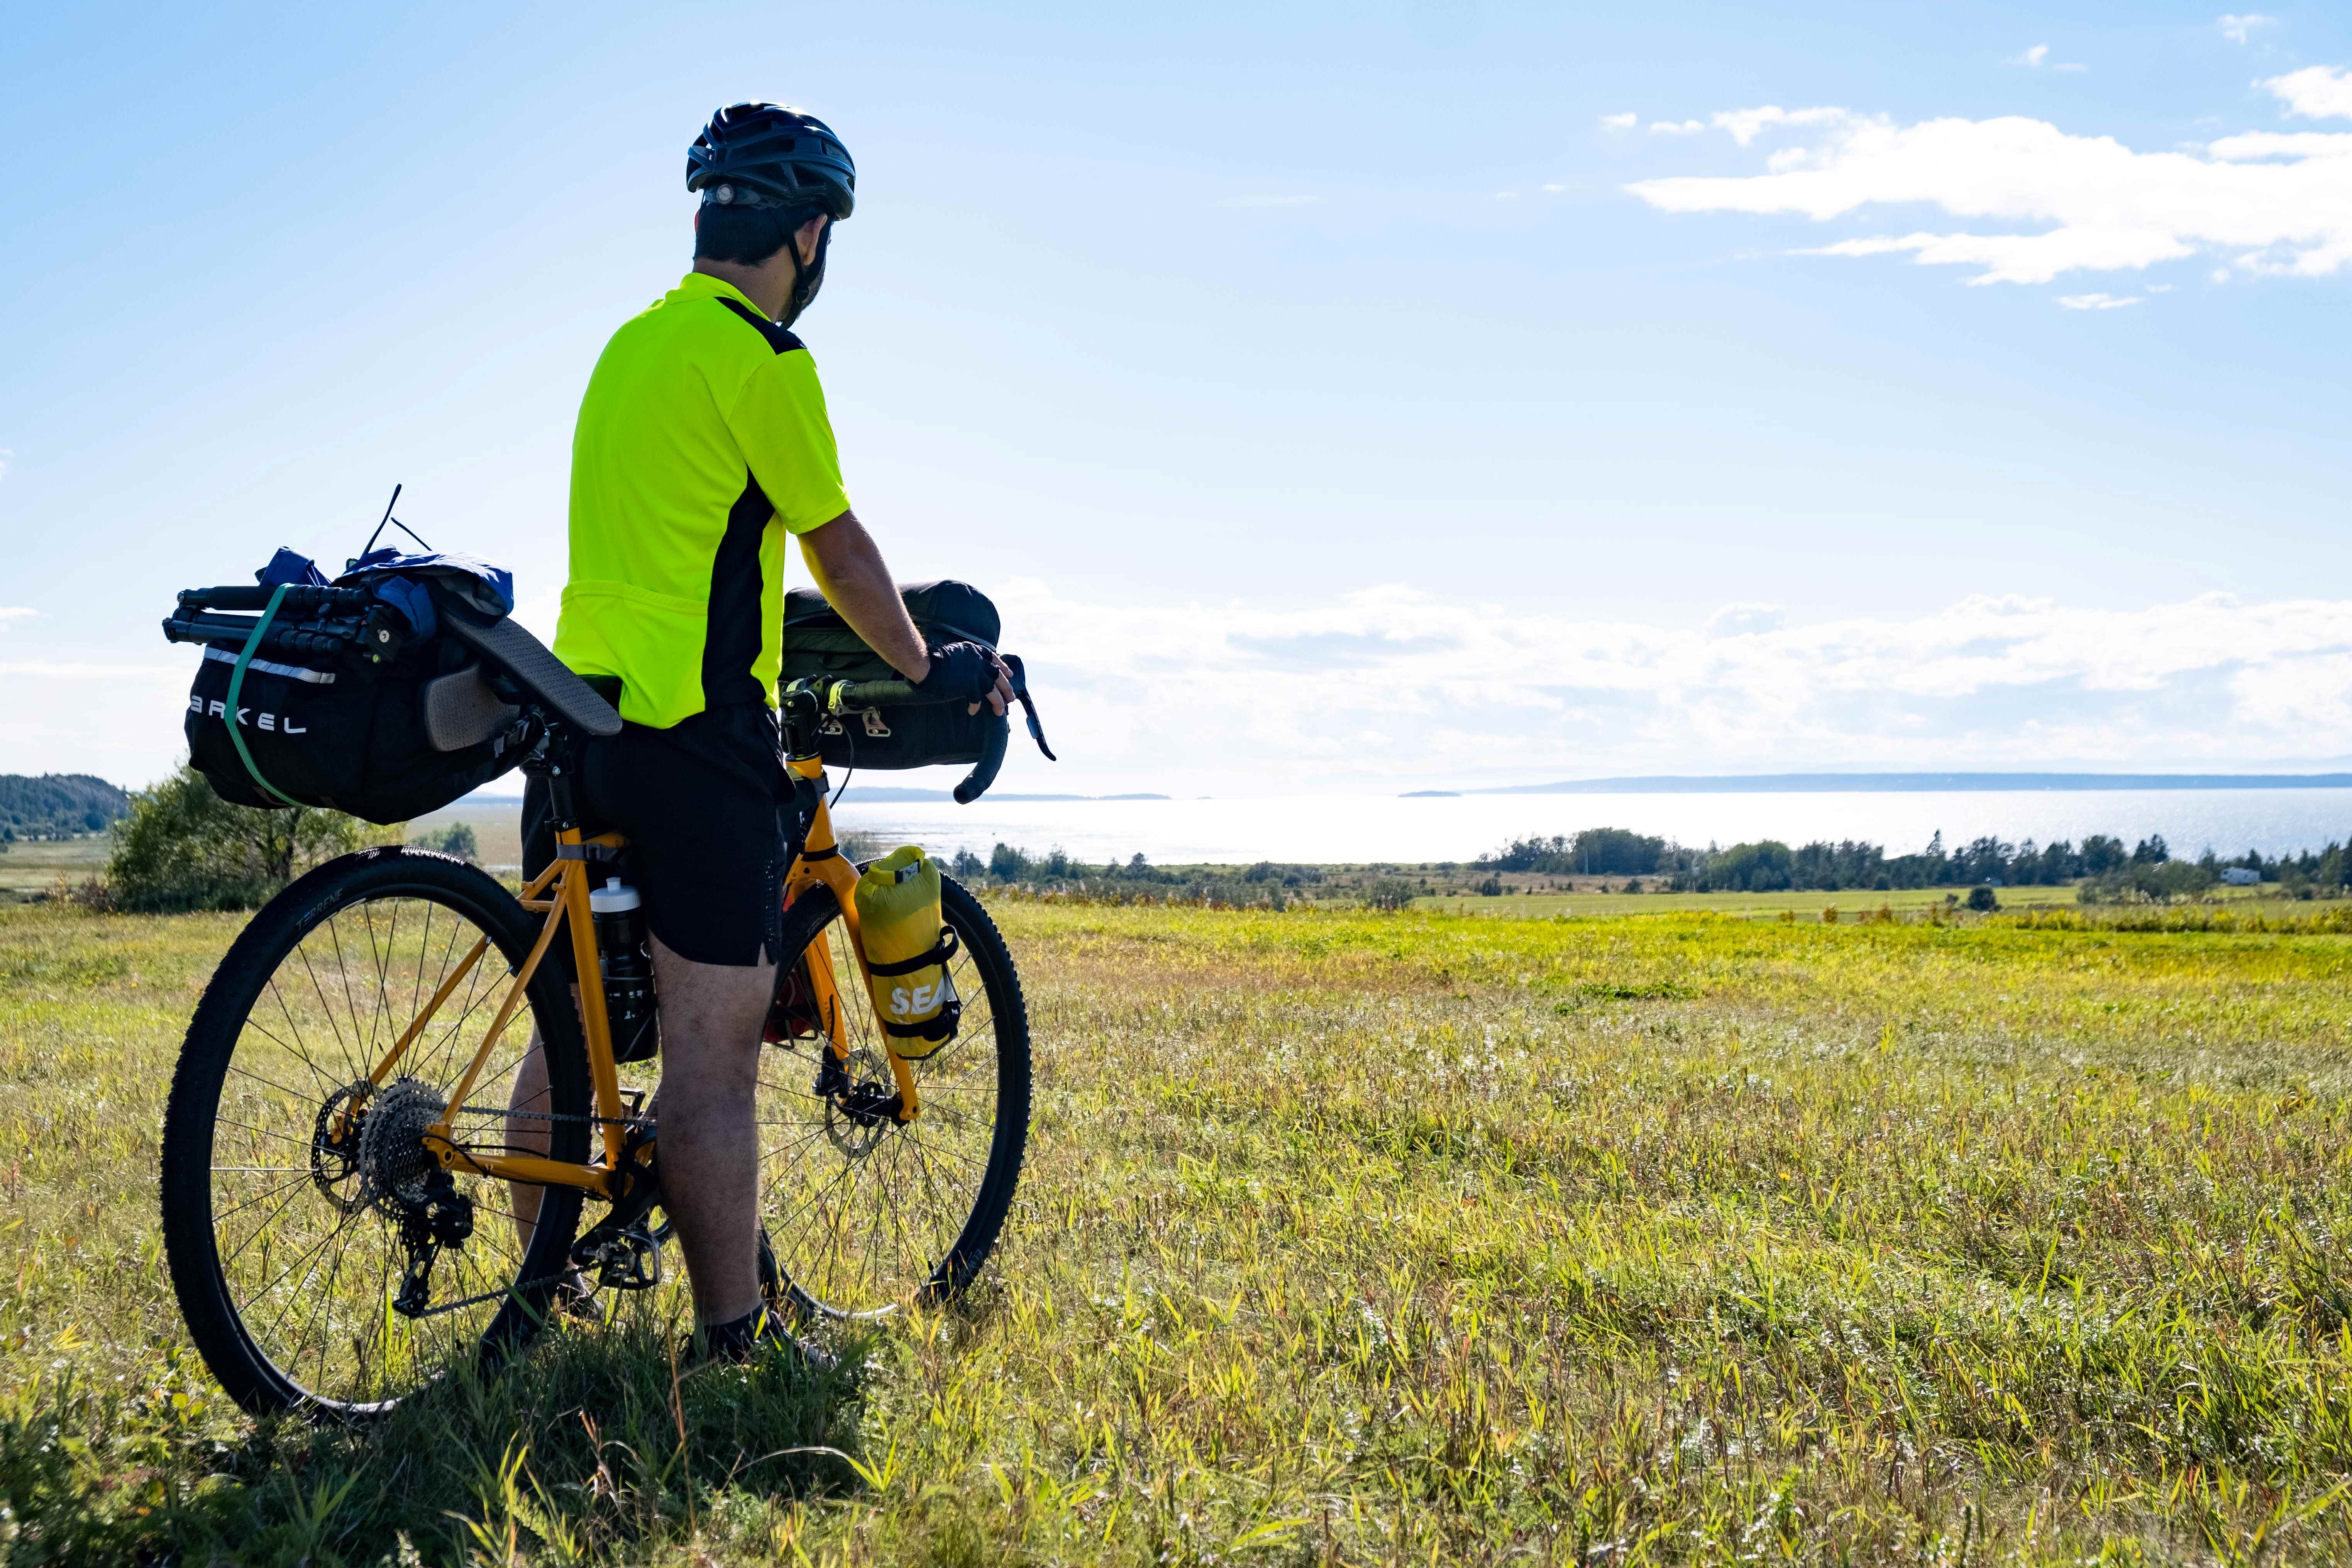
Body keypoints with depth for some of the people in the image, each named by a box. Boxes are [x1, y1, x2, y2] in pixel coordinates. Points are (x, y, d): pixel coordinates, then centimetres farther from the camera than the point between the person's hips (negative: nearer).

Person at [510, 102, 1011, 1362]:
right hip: (694, 733, -9)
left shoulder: (632, 341, 18)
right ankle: (736, 1345, -2)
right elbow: (841, 552, -1)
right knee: (714, 1056, -6)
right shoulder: (762, 359, -9)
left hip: (578, 716, 9)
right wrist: (930, 668, 14)